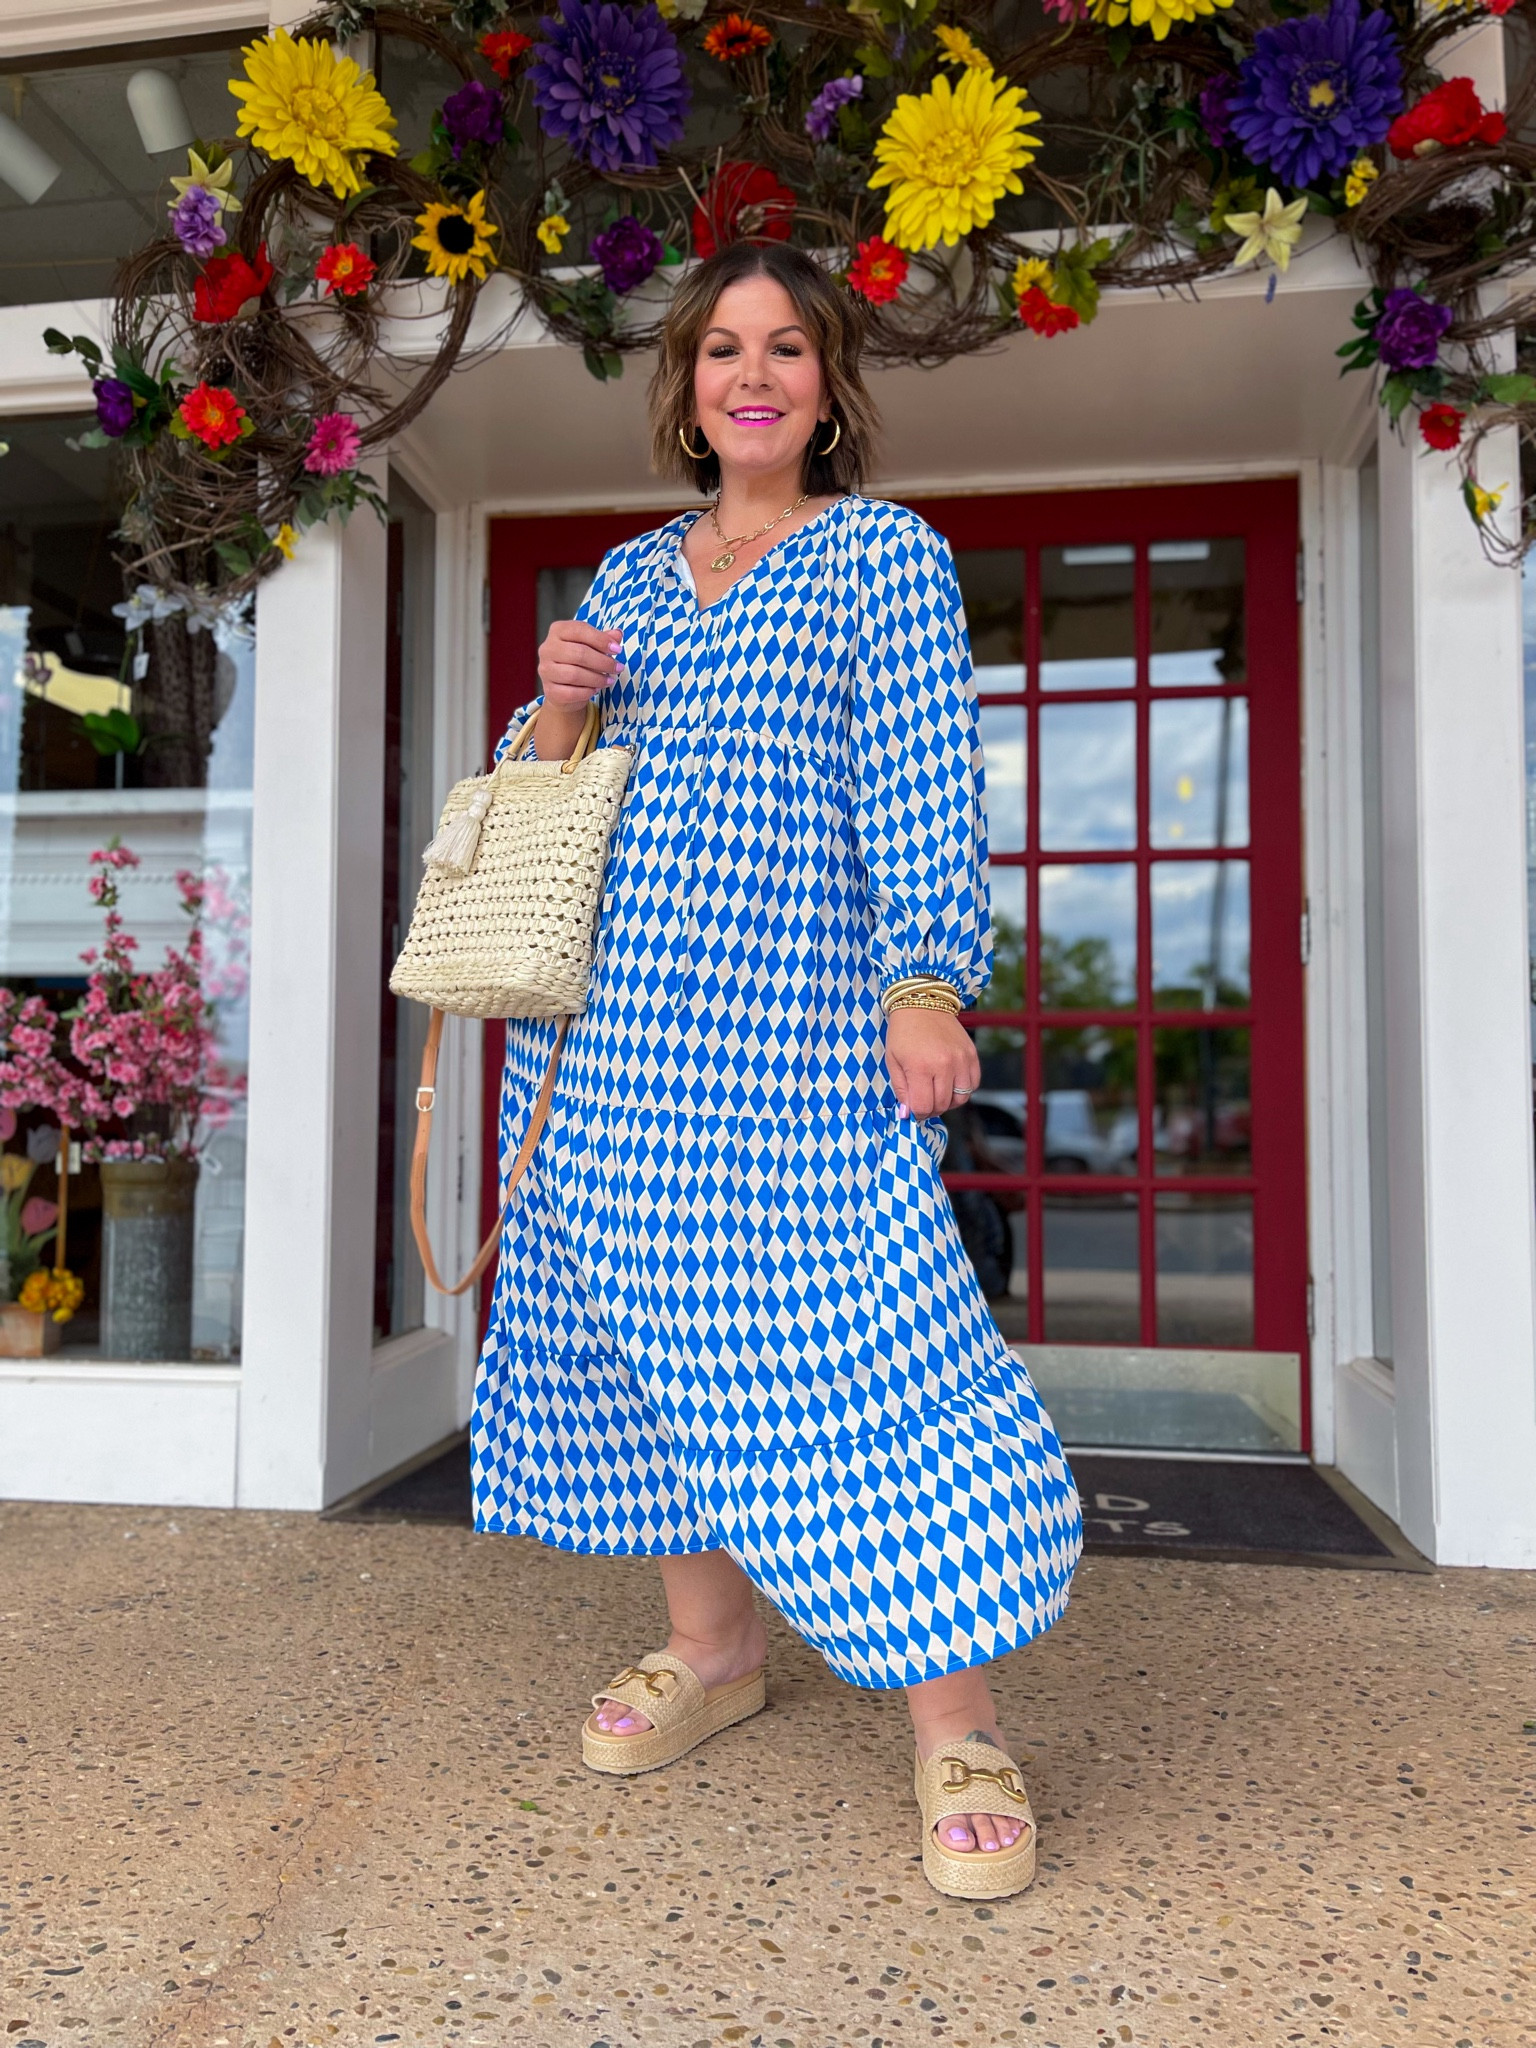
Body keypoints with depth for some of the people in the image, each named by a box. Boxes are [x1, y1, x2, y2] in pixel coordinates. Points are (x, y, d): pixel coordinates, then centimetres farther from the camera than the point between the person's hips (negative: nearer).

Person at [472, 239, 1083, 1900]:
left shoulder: (886, 555, 5)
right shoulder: (628, 577, 18)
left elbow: (926, 792, -5)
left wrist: (927, 984, -16)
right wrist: (559, 706, -1)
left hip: (793, 1029, -5)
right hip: (603, 1031, 6)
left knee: (857, 1340, -10)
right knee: (637, 1321, 10)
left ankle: (955, 1728, 6)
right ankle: (710, 1646, 29)